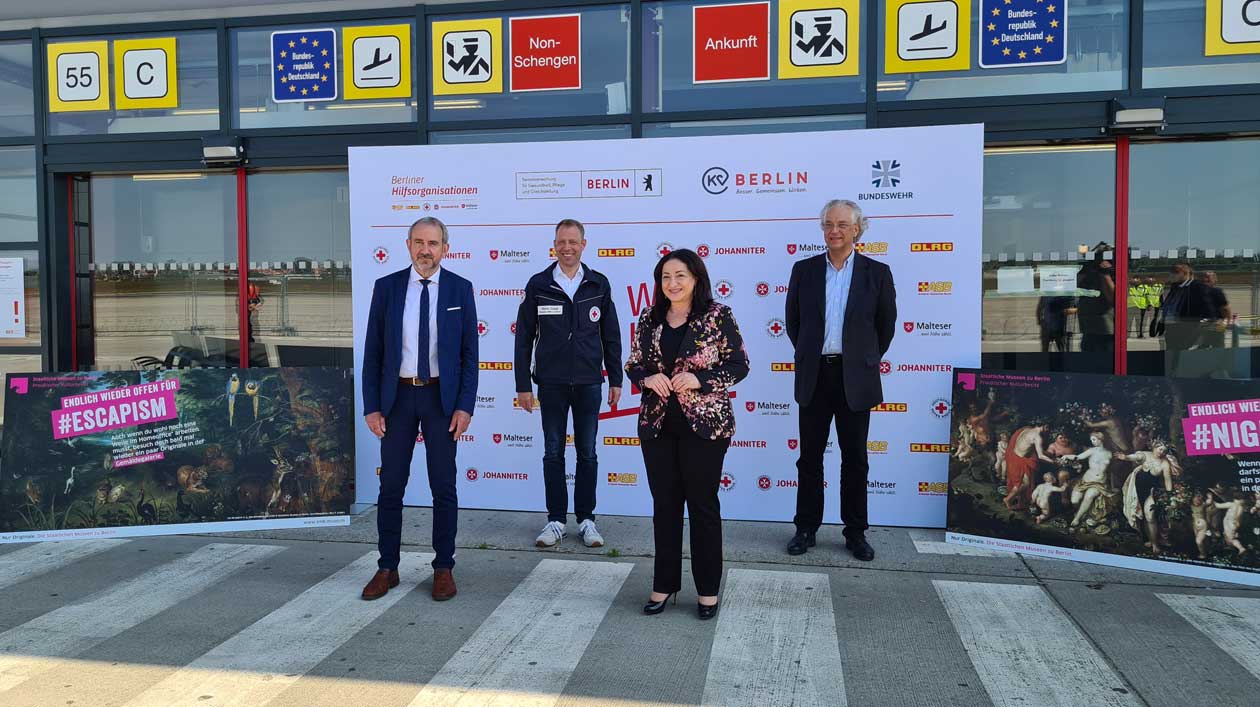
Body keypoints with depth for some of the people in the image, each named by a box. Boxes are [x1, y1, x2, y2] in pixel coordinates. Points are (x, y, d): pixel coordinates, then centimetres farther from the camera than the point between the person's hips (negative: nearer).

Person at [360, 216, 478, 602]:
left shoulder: (460, 289, 0)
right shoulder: (386, 288, 1)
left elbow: (469, 352, 0)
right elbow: (373, 351, 3)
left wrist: (465, 406, -8)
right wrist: (372, 406, -3)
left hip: (442, 397, -1)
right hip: (398, 396, 1)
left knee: (443, 486, 5)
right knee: (391, 485, 6)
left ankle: (443, 568, 17)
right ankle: (387, 568, 20)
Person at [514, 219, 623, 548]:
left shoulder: (599, 284, 3)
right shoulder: (539, 285, 0)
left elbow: (611, 335, 8)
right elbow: (524, 337, 3)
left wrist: (615, 379, 6)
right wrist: (523, 385, -1)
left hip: (589, 382, 1)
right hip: (551, 383, 0)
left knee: (587, 453, 8)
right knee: (553, 453, 6)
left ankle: (586, 519, 19)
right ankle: (556, 519, 17)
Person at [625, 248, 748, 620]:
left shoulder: (718, 316, -6)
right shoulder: (649, 319, 6)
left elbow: (739, 365, -5)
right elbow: (633, 365, 11)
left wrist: (699, 379, -19)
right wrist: (648, 379, -11)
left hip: (704, 424, -4)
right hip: (657, 424, 4)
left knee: (703, 504, 5)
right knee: (664, 504, 11)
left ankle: (708, 589, 19)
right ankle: (664, 583, 23)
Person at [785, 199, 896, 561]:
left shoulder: (877, 272, 0)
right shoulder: (804, 269, 3)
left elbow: (886, 325, 7)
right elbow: (793, 321, 11)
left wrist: (866, 360, 9)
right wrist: (810, 355, 11)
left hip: (855, 378, -1)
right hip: (814, 376, 1)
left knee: (855, 460, 8)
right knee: (810, 457, 8)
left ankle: (855, 532, 20)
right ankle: (806, 528, 19)